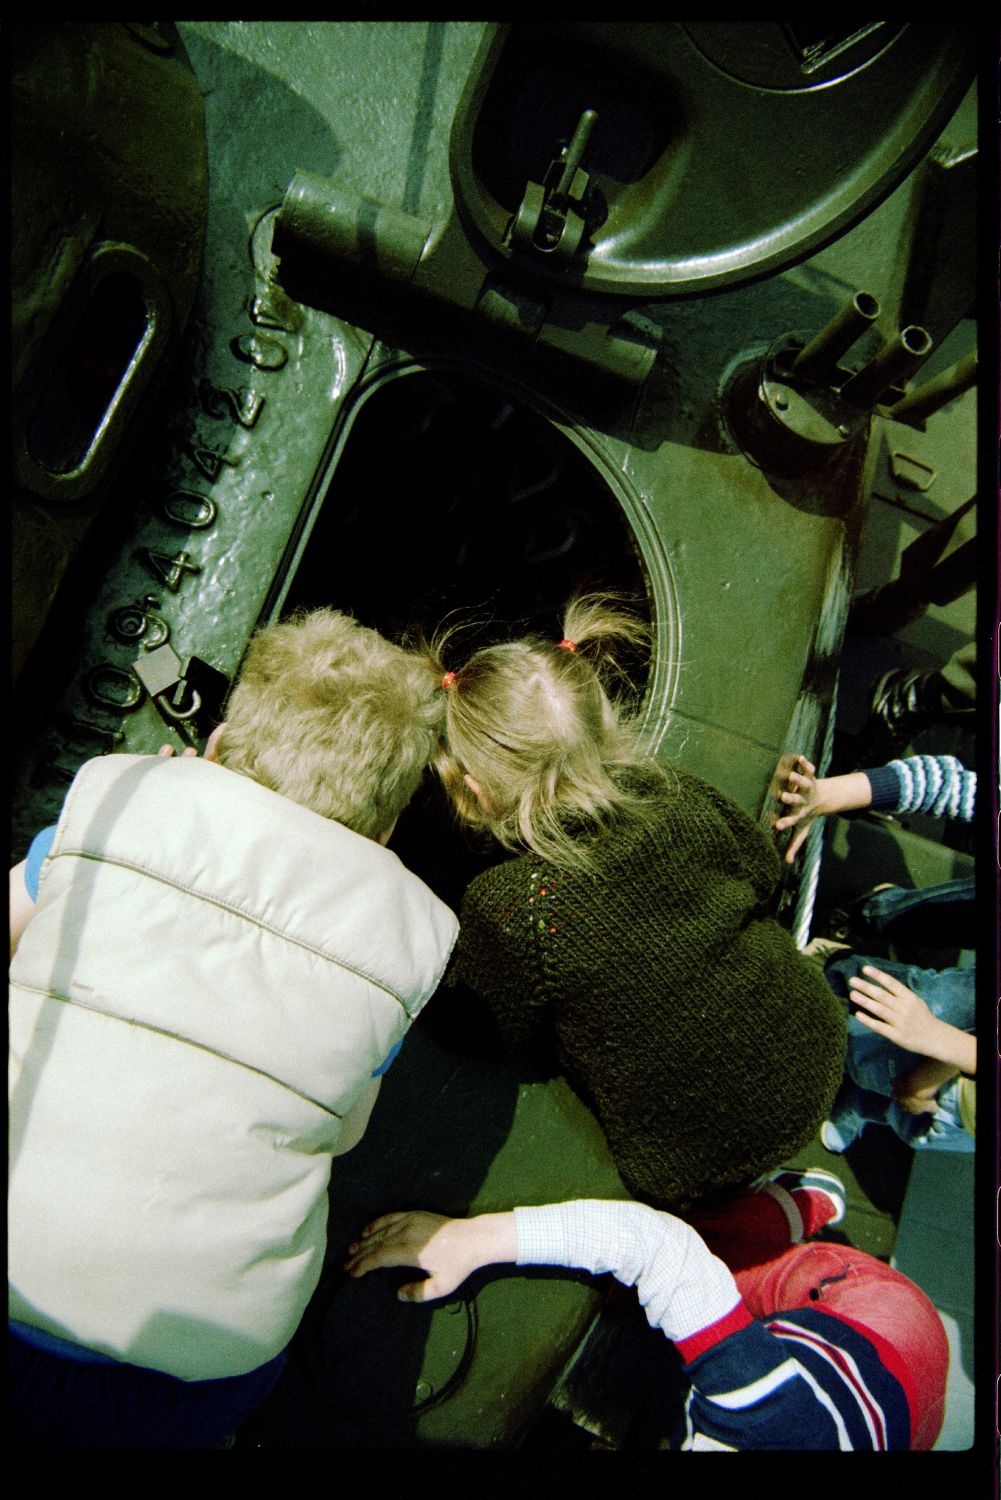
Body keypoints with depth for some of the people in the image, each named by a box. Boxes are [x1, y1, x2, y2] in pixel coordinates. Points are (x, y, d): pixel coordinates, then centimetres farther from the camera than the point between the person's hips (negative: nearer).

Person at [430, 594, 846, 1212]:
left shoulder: (505, 909, -29)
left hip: (691, 1167, -4)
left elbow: (514, 1035, -8)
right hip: (817, 1068, 4)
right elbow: (765, 873, 3)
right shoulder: (682, 797, -17)